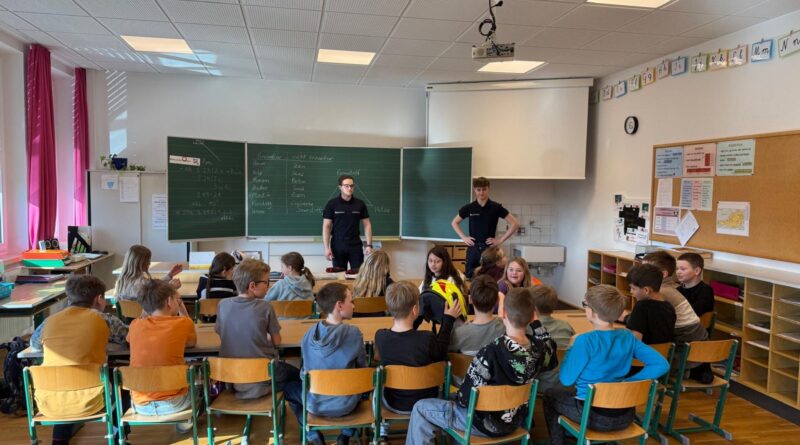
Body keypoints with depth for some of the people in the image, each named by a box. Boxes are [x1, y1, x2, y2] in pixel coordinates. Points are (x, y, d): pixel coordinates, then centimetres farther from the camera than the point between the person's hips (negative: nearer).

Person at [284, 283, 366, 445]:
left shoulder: (309, 333, -8)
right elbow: (362, 367, -2)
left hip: (314, 403, 1)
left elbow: (306, 369, 5)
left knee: (290, 387, 30)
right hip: (345, 404, -1)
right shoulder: (354, 333, -16)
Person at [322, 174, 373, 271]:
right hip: (337, 247, -1)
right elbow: (326, 226, -3)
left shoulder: (360, 204, 3)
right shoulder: (332, 204, -3)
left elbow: (367, 224, 6)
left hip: (356, 246, 1)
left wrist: (369, 245, -3)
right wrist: (326, 248, -10)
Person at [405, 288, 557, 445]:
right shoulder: (539, 348, -16)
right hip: (516, 421, 7)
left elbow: (467, 396, -23)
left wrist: (457, 398, -1)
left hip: (486, 423, -7)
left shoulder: (491, 352, -32)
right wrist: (535, 321, 5)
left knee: (421, 409, 7)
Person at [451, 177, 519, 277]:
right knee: (470, 276, 5)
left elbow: (515, 224, -2)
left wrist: (501, 240, -6)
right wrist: (463, 237, 4)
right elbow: (454, 222, 16)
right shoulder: (469, 208, 2)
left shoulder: (496, 207, -4)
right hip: (473, 248, 2)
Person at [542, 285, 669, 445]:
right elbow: (662, 365, -9)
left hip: (594, 416, -5)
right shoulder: (628, 337, -5)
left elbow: (566, 379, -15)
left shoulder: (585, 340, -22)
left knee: (550, 395, 24)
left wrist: (572, 348, -2)